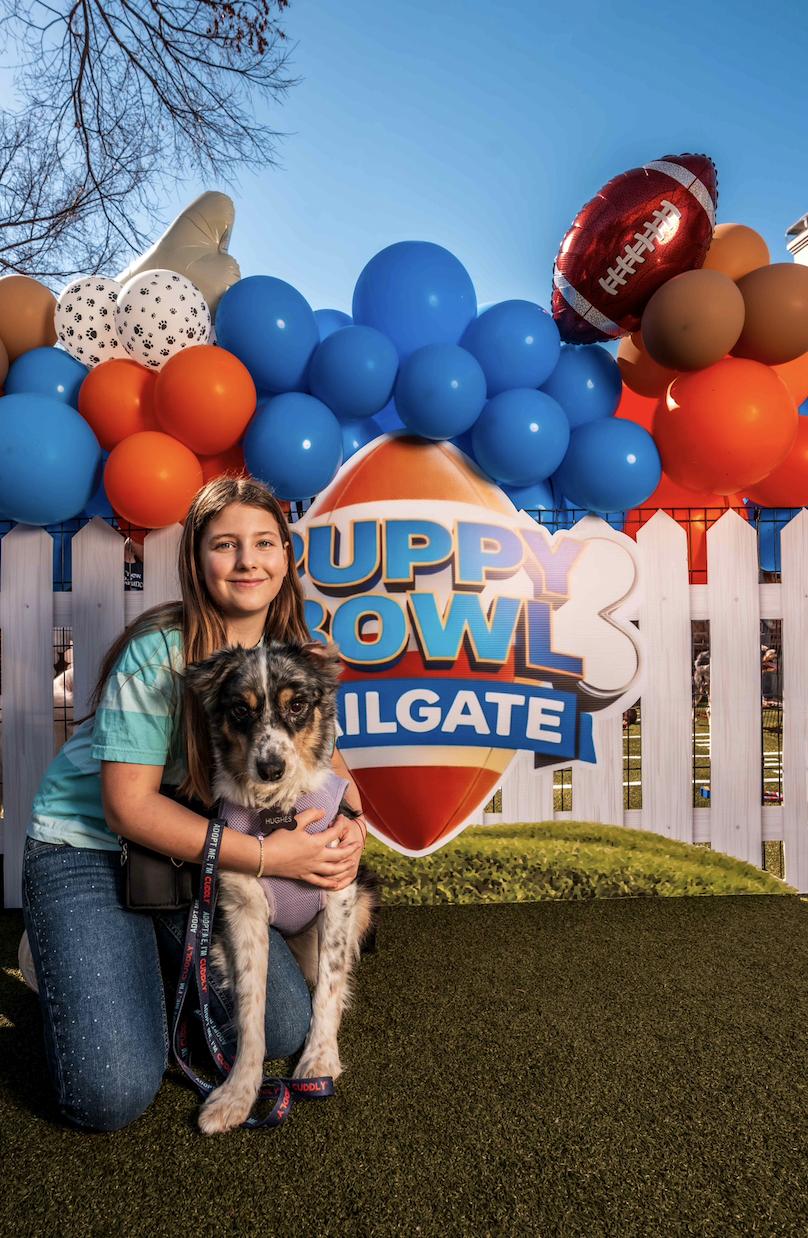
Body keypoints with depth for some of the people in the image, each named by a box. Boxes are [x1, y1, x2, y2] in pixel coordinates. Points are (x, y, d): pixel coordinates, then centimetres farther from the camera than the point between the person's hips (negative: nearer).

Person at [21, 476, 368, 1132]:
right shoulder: (158, 652, -23)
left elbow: (325, 754, 6)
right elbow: (127, 806, -22)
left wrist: (351, 824, -17)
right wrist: (266, 854, -27)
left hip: (195, 855, 5)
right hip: (87, 849, -5)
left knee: (285, 1030, -4)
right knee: (113, 1093, -14)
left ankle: (156, 960, 21)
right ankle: (67, 962, 16)